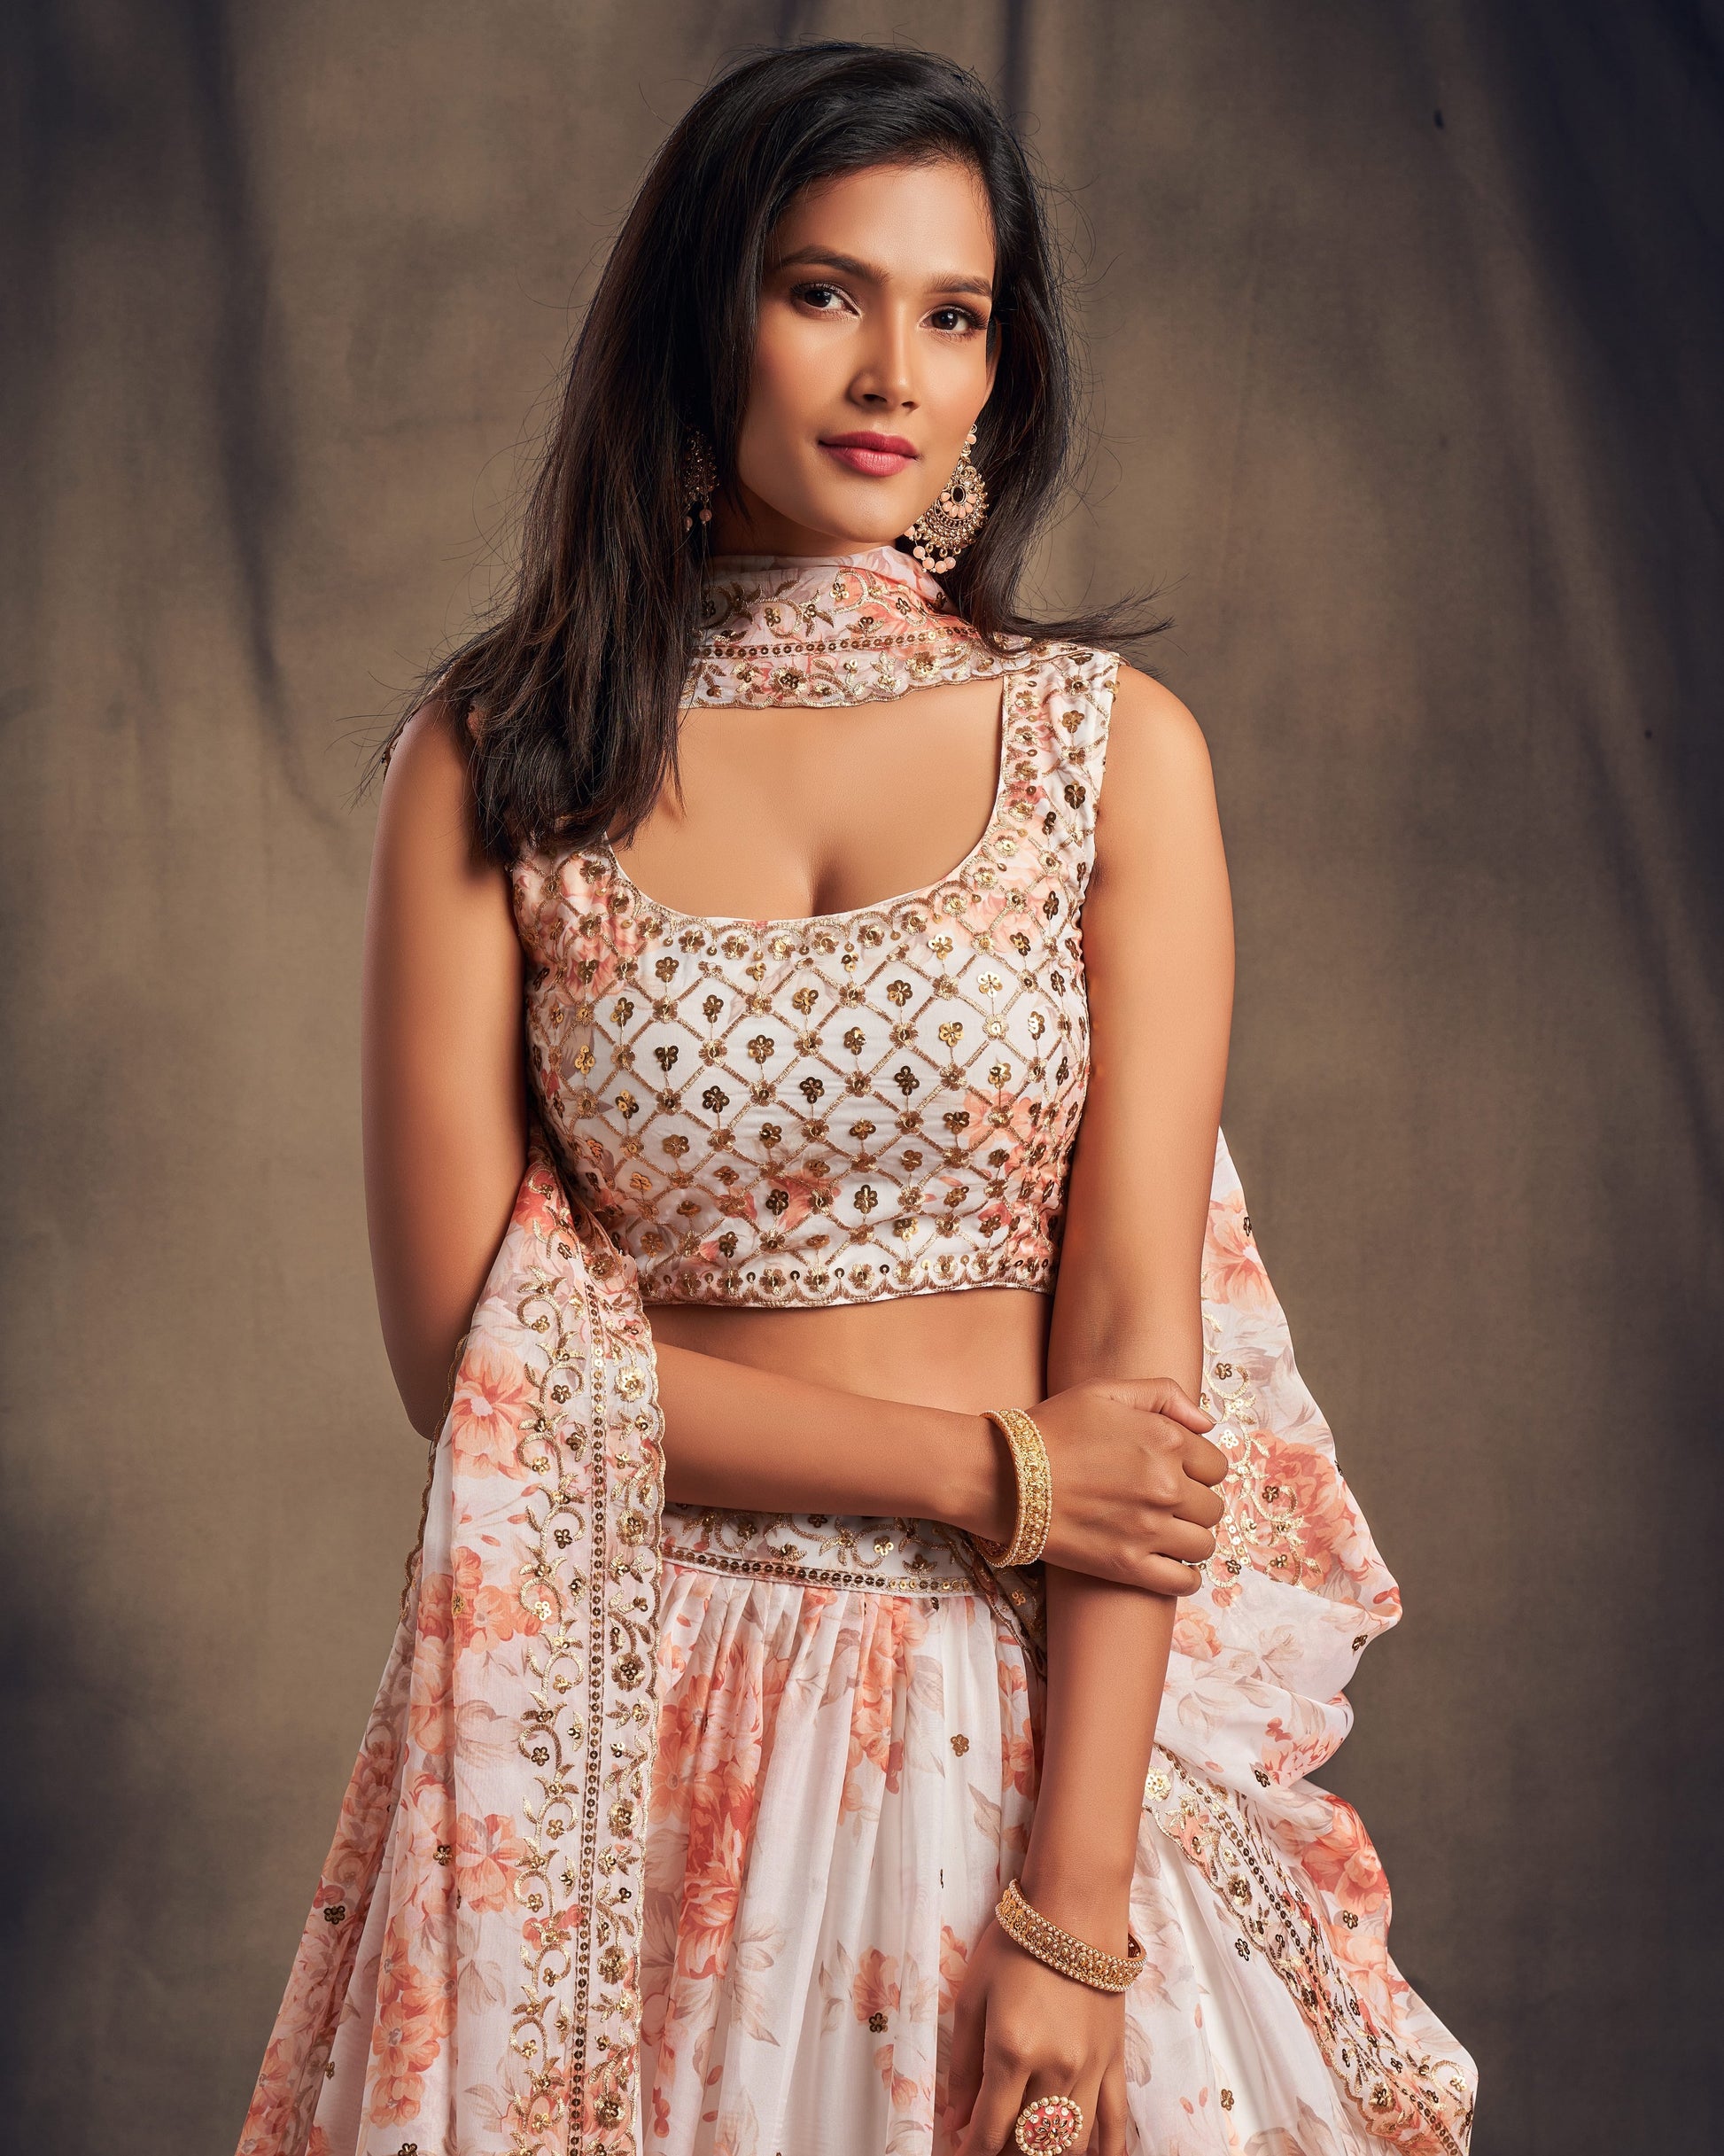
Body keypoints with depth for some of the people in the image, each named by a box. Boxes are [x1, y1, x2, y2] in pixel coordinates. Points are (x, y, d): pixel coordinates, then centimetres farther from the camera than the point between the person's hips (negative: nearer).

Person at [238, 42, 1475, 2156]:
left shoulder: (1114, 747, -2)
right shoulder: (491, 766, -1)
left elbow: (1137, 1335, -7)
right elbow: (464, 1335, -6)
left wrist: (1074, 1918, -14)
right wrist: (993, 1470, -11)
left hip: (1037, 1696, 0)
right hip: (631, 1718, 0)